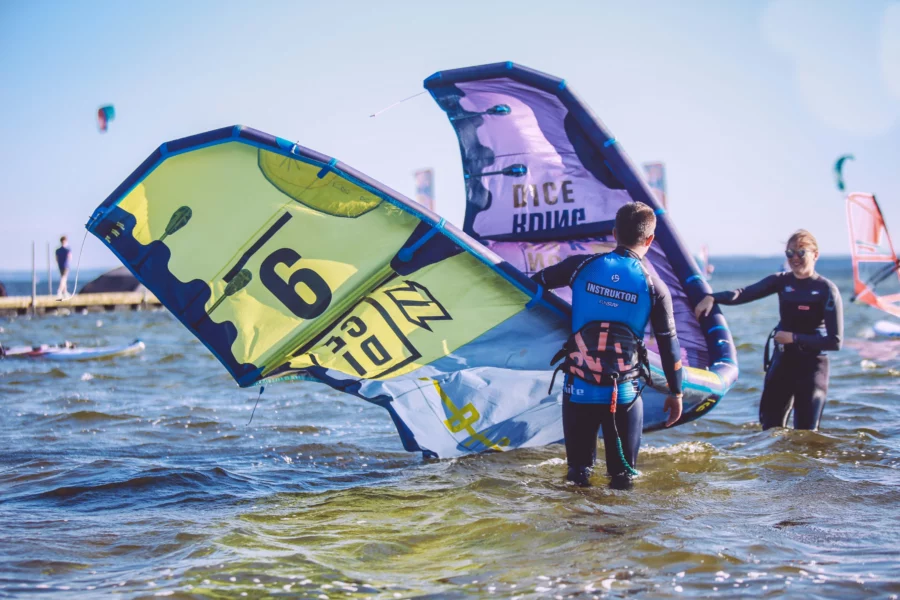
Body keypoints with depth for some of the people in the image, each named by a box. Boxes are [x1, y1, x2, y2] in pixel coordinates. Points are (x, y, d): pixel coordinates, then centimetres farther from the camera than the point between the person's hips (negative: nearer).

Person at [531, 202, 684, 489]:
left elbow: (535, 282, 9)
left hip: (579, 389, 1)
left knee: (578, 466, 17)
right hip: (624, 394, -1)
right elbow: (669, 345, 1)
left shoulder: (582, 265, -4)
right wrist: (676, 393, 12)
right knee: (624, 470, 13)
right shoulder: (654, 287, -4)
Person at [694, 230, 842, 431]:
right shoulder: (782, 282, 5)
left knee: (805, 432, -5)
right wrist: (712, 298, -23)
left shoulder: (826, 290, -8)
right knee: (770, 425, 4)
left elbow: (835, 341, -12)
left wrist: (794, 338, -15)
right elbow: (745, 294, -7)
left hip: (812, 366, -4)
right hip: (782, 361, 4)